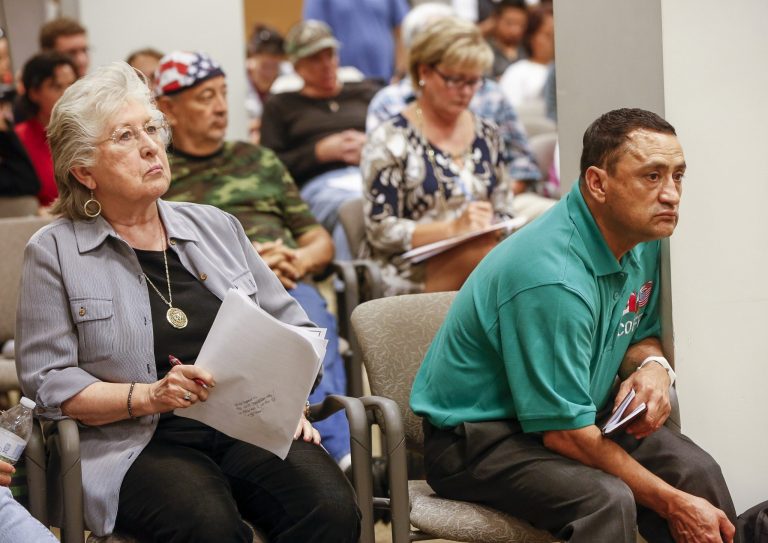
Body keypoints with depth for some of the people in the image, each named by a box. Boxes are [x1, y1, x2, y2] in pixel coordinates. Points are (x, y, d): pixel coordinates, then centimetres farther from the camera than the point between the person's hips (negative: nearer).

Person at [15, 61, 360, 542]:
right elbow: (47, 381, -1)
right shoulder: (55, 251, 4)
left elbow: (290, 327, 20)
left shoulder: (216, 227, 17)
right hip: (141, 444, -3)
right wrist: (149, 397, -14)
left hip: (251, 426, 4)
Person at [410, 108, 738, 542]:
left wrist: (653, 367, -8)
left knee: (697, 471, -15)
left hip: (575, 415, 8)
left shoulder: (642, 240, -1)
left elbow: (641, 335, 18)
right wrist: (672, 504, -21)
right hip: (477, 437, -8)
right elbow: (564, 433, -25)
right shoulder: (552, 278, -29)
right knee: (608, 500, -34)